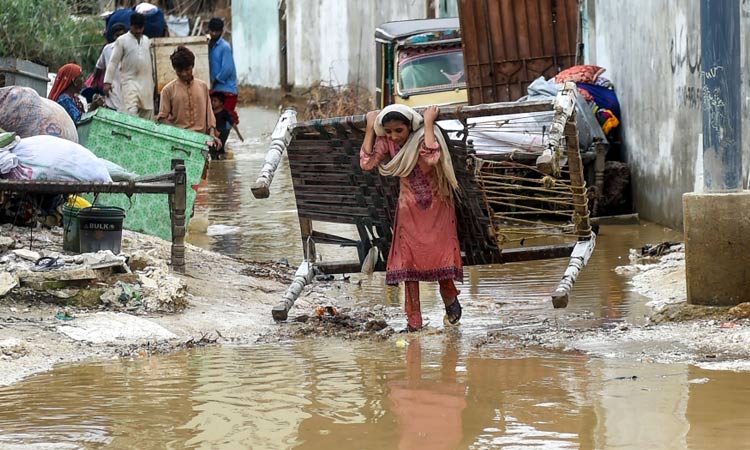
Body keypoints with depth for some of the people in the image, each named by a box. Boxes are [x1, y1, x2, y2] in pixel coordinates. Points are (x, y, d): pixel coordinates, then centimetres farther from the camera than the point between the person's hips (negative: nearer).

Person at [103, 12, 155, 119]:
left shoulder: (147, 40, 14)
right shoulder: (122, 41, -2)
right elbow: (113, 62, -3)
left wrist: (153, 80, 21)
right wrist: (107, 81, -9)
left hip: (146, 82, 6)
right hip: (130, 81, -6)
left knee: (147, 113, 4)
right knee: (131, 112, -21)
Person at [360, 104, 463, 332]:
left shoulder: (424, 135, -22)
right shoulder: (386, 141, -9)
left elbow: (431, 158, -42)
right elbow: (367, 163, -20)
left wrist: (428, 122, -35)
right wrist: (370, 127, -16)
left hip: (436, 205, -4)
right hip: (409, 208, 4)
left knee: (440, 254, -4)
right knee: (408, 262, 0)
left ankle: (450, 298, 27)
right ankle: (414, 321, 5)